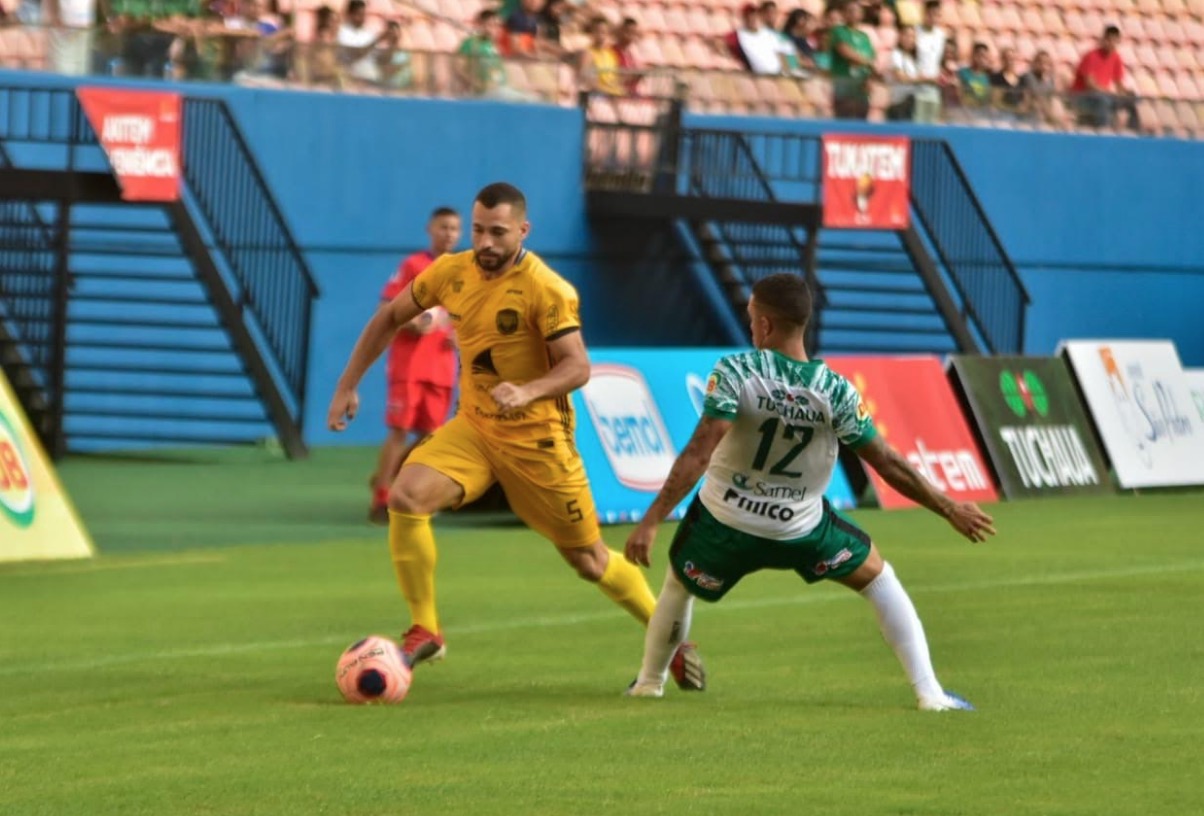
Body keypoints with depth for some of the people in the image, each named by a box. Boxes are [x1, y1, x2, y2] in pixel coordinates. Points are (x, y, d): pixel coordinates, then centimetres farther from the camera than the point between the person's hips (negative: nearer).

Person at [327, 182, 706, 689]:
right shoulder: (452, 273, -3)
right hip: (474, 427, 4)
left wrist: (527, 392, -40)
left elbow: (577, 368, -22)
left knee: (589, 561, 3)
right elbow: (390, 318, 11)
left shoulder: (546, 291, -19)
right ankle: (424, 633, -9)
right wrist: (348, 386, 8)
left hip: (536, 439, -4)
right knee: (406, 497, -21)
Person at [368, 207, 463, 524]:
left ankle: (387, 478, 25)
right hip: (408, 364, -5)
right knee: (400, 431, -9)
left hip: (441, 367, 5)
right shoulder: (413, 266, -3)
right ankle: (381, 502, -7)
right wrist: (411, 324, -21)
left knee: (429, 434, 3)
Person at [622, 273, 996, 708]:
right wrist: (949, 508, 2)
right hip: (801, 530, 1)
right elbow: (888, 464, -10)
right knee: (878, 578, 19)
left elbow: (698, 455, -28)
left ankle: (649, 682, 41)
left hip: (723, 523, -1)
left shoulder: (734, 373, -22)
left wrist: (651, 522, -26)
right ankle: (929, 692, 9)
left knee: (677, 586, 30)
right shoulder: (835, 391, -16)